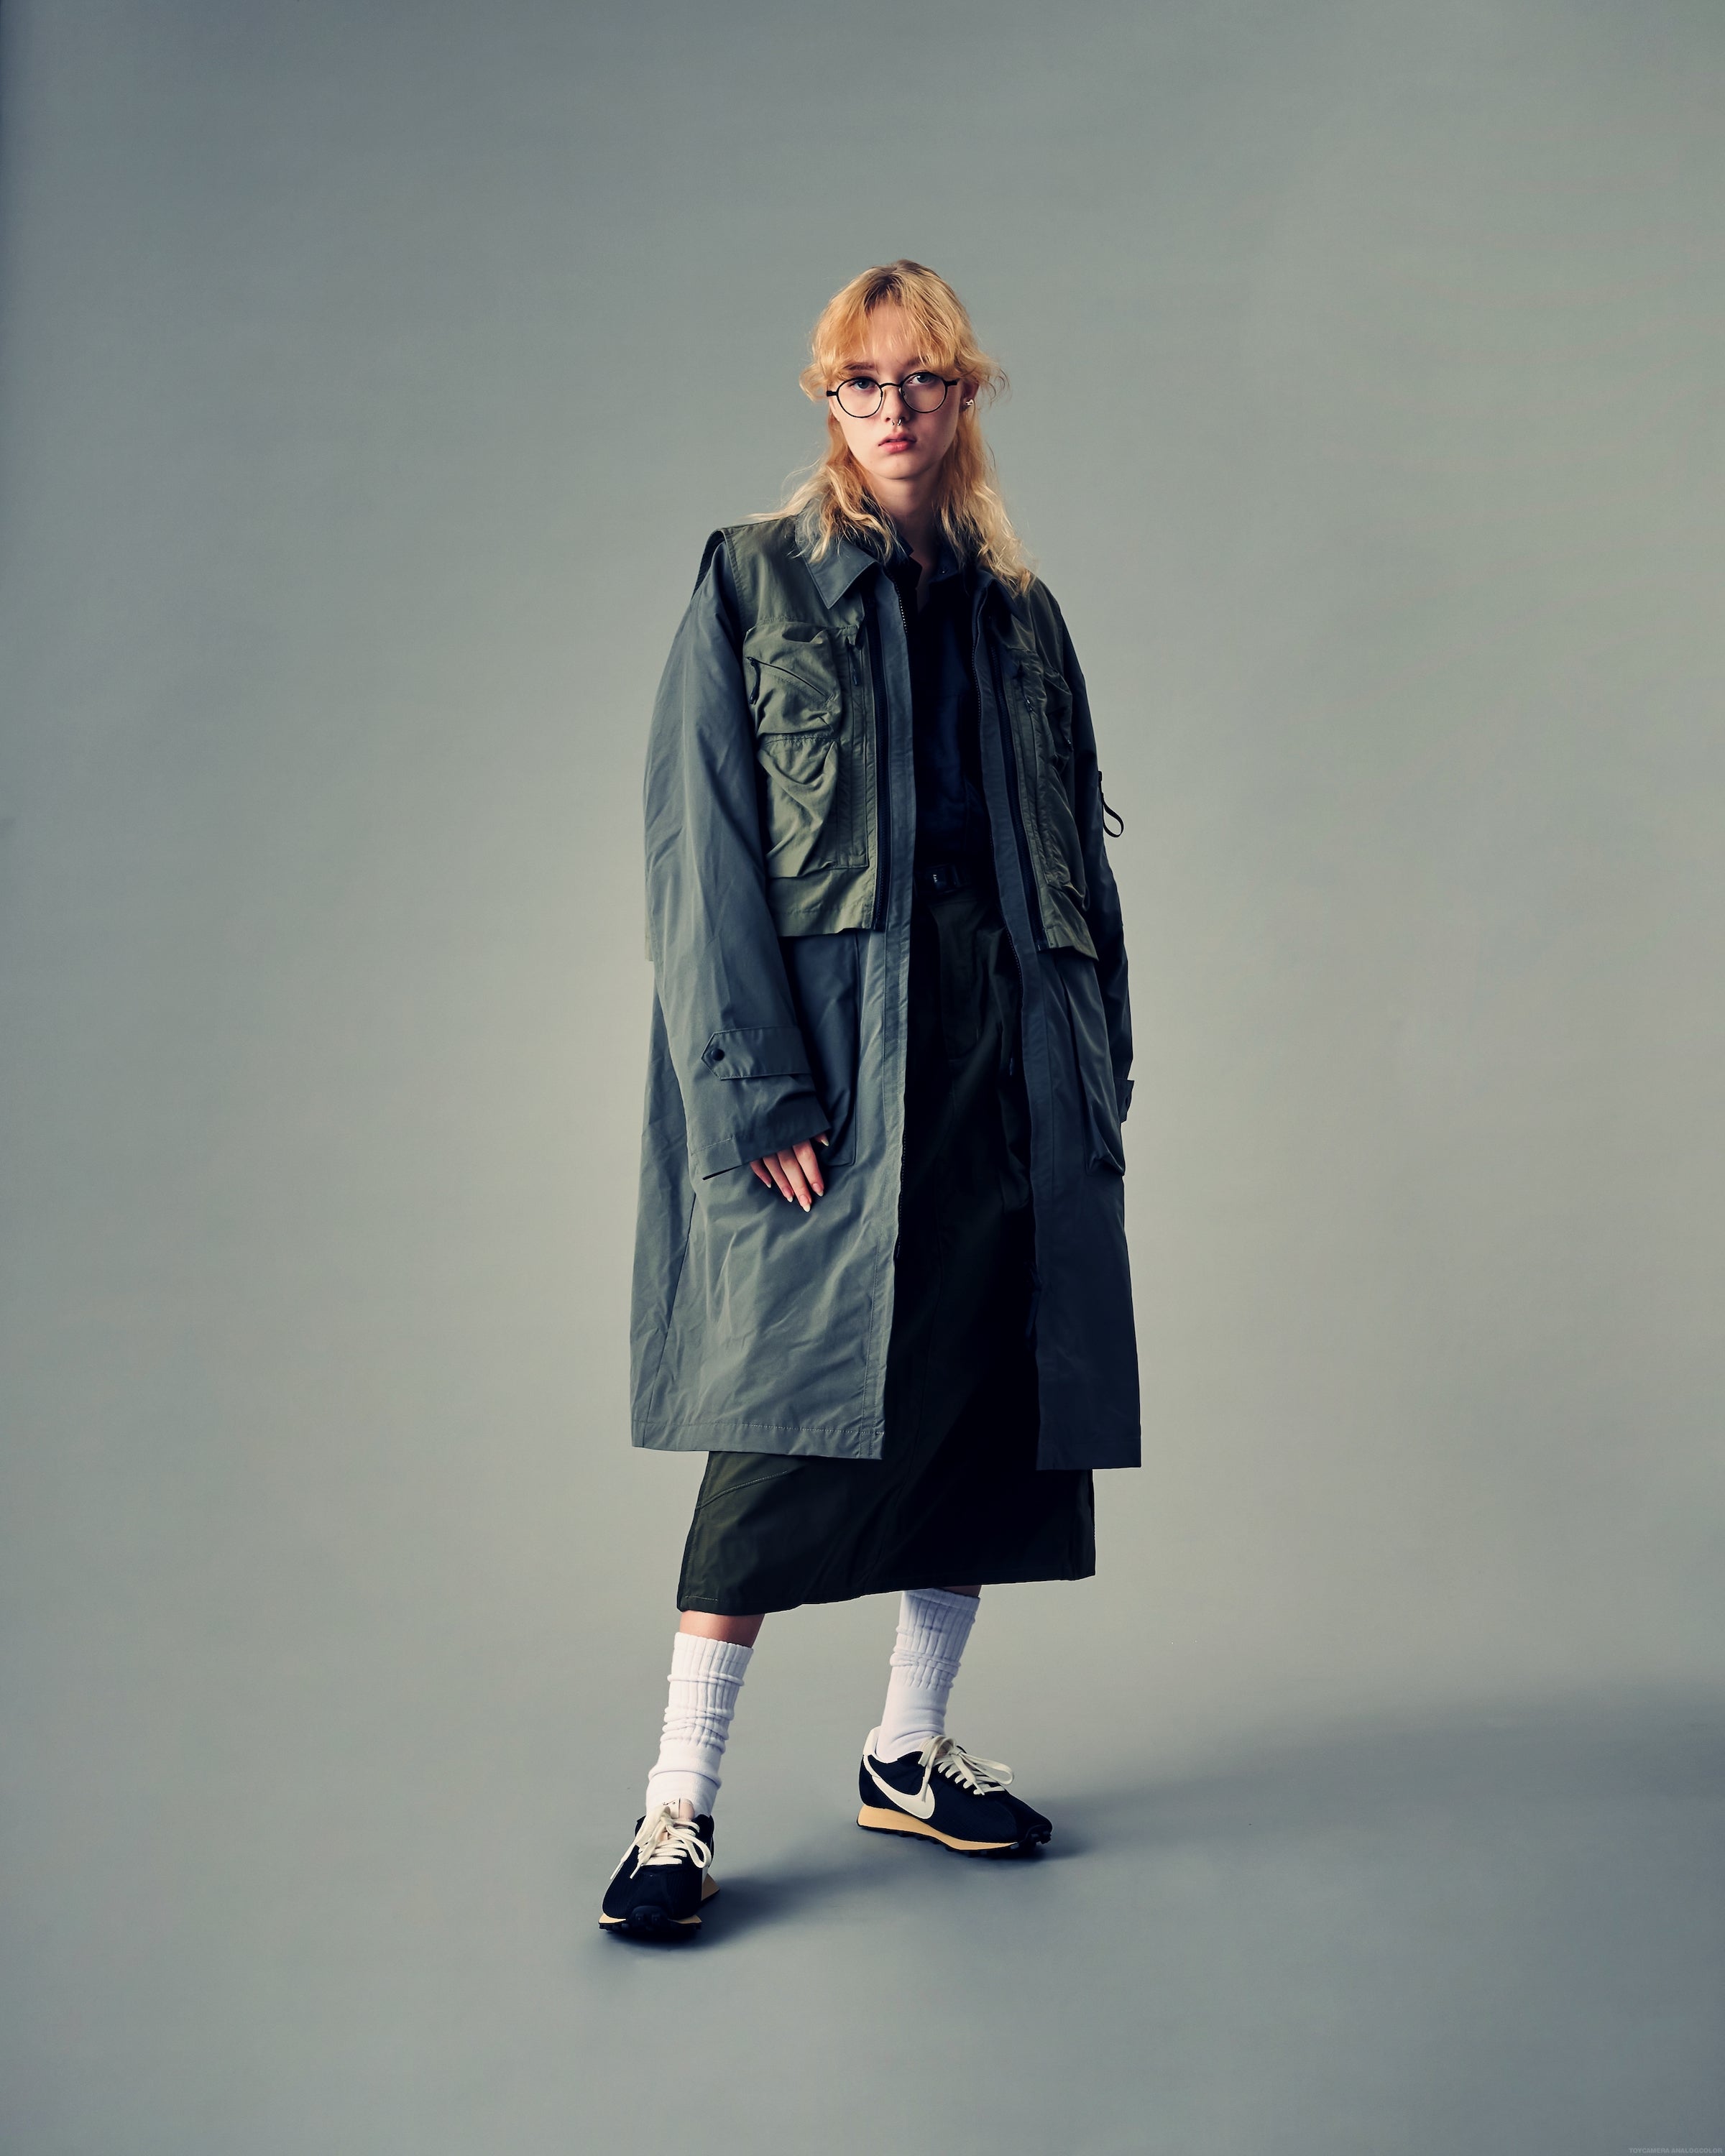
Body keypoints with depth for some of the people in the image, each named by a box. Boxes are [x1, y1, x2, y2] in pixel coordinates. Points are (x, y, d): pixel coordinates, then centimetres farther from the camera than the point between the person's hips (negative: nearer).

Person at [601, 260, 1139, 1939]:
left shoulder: (1016, 614, 17)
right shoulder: (751, 581, 3)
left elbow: (1076, 851, 15)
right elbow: (699, 852, -6)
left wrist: (1099, 1070, 6)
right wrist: (752, 1084, -15)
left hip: (1004, 1051, 5)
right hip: (830, 1049, -5)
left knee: (981, 1400, 7)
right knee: (797, 1415, -7)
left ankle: (910, 1750, 23)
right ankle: (680, 1800, 4)